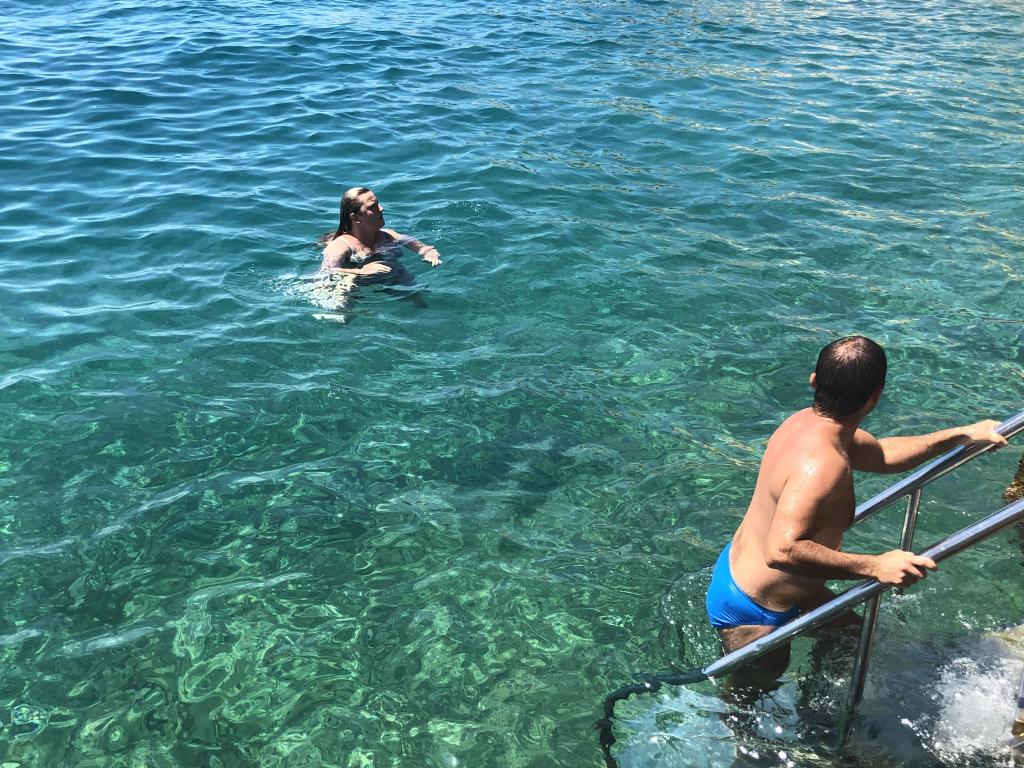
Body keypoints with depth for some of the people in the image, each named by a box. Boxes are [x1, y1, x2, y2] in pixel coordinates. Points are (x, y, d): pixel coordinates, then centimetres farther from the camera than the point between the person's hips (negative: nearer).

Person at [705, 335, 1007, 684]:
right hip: (750, 612, -10)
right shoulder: (821, 465, -36)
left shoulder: (809, 421, -4)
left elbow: (881, 454, 14)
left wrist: (962, 434, 15)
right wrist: (875, 567, -40)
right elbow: (782, 551, -46)